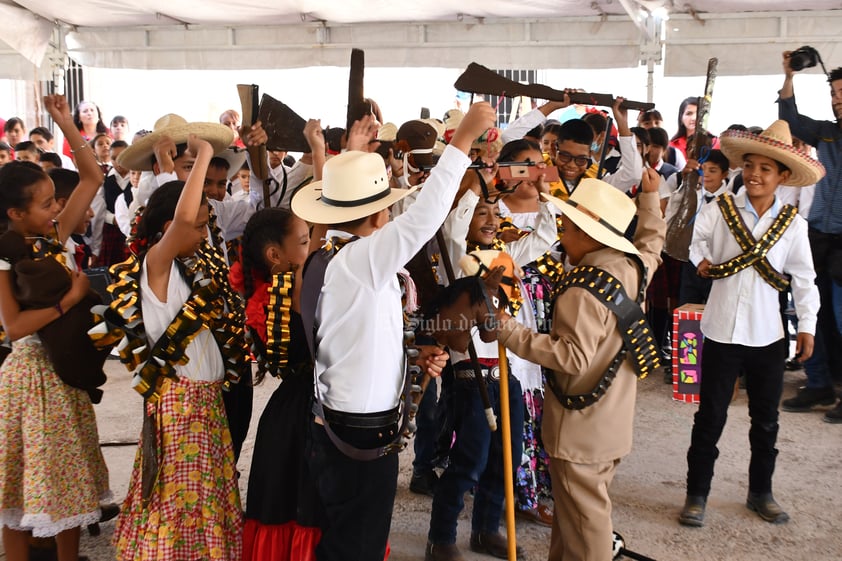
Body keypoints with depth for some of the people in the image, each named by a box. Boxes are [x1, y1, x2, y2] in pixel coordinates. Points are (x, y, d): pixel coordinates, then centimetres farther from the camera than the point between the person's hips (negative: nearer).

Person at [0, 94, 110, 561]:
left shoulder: (55, 235, 0)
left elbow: (92, 177, 3)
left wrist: (66, 124, -3)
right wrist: (72, 298, -21)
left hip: (65, 368, 7)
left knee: (68, 476, 17)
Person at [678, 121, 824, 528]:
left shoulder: (793, 224, -1)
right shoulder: (720, 210, -7)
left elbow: (803, 278, 4)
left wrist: (807, 325, 1)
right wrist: (701, 258, -14)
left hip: (768, 335, 3)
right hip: (722, 330, -2)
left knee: (766, 419, 15)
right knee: (710, 417, 5)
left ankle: (760, 492, 33)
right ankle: (696, 494, 18)